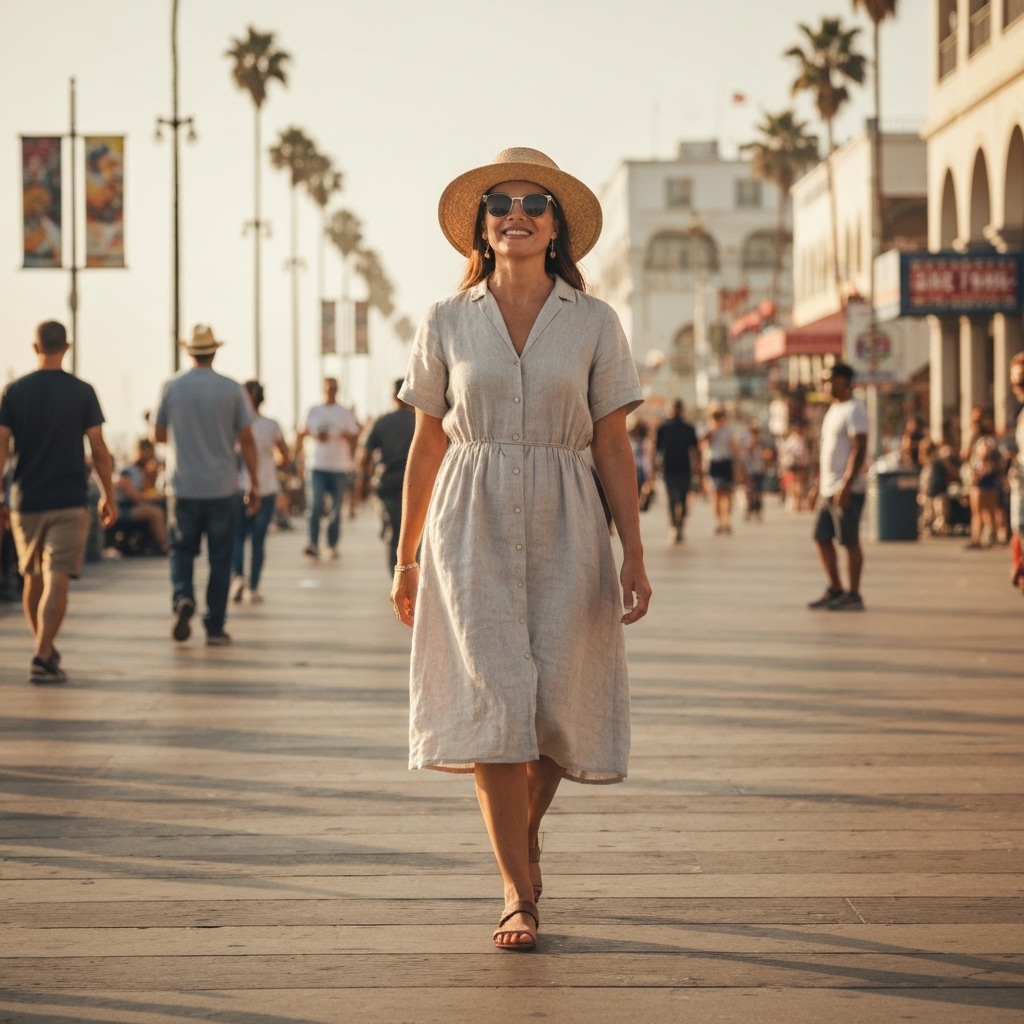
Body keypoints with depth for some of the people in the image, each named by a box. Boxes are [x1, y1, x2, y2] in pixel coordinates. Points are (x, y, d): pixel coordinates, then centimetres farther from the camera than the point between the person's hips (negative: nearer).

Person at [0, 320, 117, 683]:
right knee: (57, 581, -7)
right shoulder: (82, 392, -3)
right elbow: (99, 450, -3)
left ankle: (45, 649, 31)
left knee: (33, 579, 18)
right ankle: (43, 658, -17)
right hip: (69, 502, -2)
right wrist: (109, 496, 8)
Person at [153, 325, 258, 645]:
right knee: (220, 559, 7)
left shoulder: (172, 388, -2)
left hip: (183, 487, 1)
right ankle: (215, 628, 8)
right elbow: (246, 440, -3)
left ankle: (182, 598, -13)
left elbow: (158, 435, 5)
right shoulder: (232, 389, -4)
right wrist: (254, 484, 4)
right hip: (222, 487, 0)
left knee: (182, 550, 14)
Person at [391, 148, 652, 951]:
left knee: (558, 703, -1)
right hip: (472, 525, 0)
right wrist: (406, 557, 10)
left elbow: (614, 446, 2)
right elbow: (428, 443, 9)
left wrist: (634, 555, -5)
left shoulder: (593, 324, 4)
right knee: (494, 697, -10)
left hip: (562, 529, 0)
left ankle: (526, 833, 31)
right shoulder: (448, 323, 5)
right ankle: (520, 894, -4)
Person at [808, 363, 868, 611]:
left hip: (846, 490, -9)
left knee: (850, 541, -4)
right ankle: (835, 590, 19)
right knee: (822, 538, 11)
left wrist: (846, 486, -24)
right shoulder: (834, 409, 17)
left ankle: (854, 596, 2)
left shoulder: (853, 409, -11)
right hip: (829, 488, 9)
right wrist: (821, 483, 21)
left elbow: (859, 450, -19)